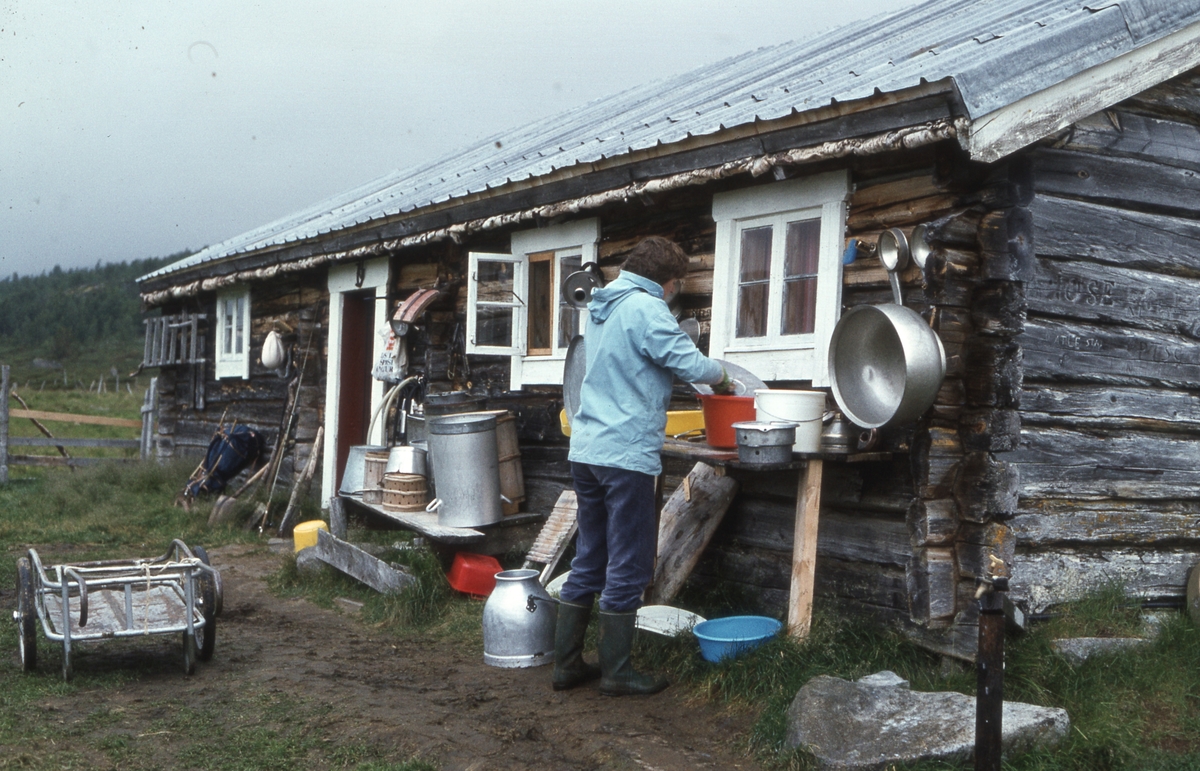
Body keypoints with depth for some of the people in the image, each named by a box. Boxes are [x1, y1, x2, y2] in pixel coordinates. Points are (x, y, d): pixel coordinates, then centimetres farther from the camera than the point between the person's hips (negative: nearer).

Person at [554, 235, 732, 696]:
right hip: (625, 453, -9)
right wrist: (720, 376, 6)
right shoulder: (646, 308, -12)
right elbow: (688, 363, -16)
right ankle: (616, 671, 8)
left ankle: (567, 664, 19)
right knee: (629, 565, 1)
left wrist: (700, 381, 22)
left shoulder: (602, 306, 17)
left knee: (589, 560, 15)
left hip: (586, 448, 9)